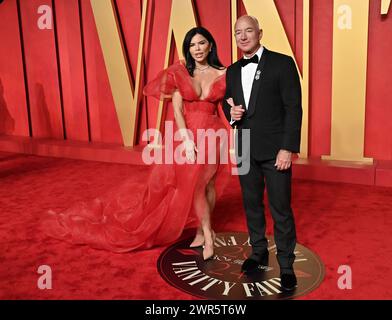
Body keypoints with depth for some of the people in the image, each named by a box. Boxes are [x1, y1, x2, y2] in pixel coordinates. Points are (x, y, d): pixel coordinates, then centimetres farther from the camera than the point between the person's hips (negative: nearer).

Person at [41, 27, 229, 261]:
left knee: (208, 184, 6)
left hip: (213, 134, 0)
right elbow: (177, 109, -7)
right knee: (193, 185, 3)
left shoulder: (223, 74, 1)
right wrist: (187, 139, -16)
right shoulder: (179, 73, 0)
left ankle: (203, 231, 22)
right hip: (188, 133, 0)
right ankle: (207, 234, 18)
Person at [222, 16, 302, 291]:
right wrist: (230, 112, -5)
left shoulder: (282, 63, -6)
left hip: (274, 149, -5)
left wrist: (288, 148, -16)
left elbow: (294, 108, -10)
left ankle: (286, 265, 16)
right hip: (245, 150, 6)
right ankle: (259, 253, 33)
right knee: (252, 204, 15)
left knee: (281, 209, 1)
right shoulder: (233, 71, 11)